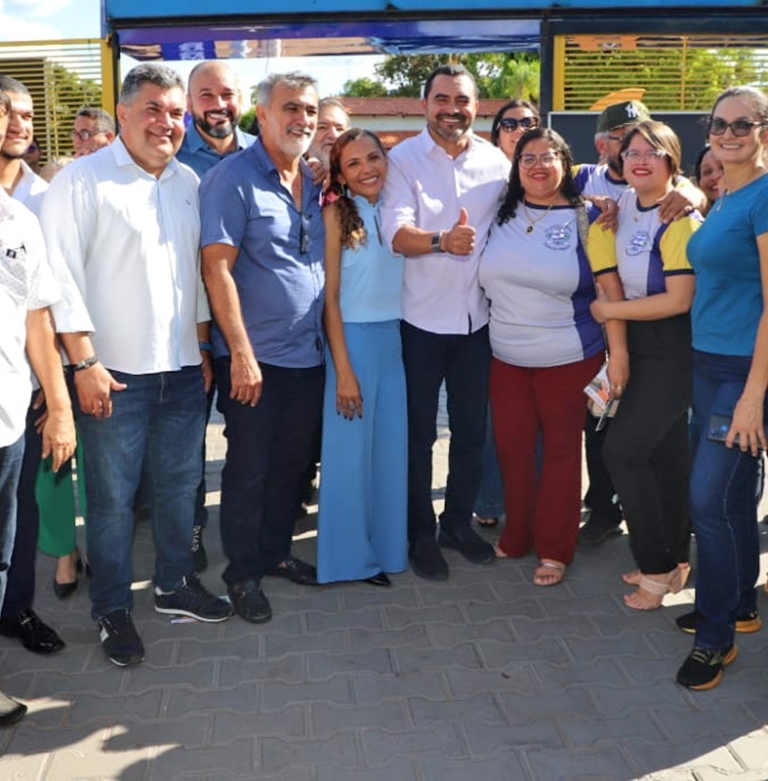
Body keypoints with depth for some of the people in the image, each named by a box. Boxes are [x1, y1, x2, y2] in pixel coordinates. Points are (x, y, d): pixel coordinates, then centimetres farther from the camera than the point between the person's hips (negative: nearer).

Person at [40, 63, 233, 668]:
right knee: (113, 497, 5)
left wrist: (203, 348, 13)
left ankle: (175, 584, 34)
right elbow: (62, 277, -12)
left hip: (182, 369, 6)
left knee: (180, 484, 16)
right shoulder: (83, 181, -8)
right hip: (114, 373, -5)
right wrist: (84, 364, -15)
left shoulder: (189, 183, 11)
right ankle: (112, 609, 21)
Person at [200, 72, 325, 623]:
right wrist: (241, 353, -19)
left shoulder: (313, 183, 10)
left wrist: (327, 339, 10)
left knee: (292, 465, 16)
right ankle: (243, 573, 21)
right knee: (249, 469, 5)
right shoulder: (233, 178, -11)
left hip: (308, 353, 6)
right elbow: (217, 268, -16)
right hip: (254, 356, -6)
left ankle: (277, 552, 34)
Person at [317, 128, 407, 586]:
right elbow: (329, 296, -10)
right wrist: (343, 369, -13)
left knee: (391, 449, 11)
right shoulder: (336, 213, -8)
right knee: (350, 450, 3)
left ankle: (385, 546, 26)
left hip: (395, 338, 5)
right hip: (352, 338, -5)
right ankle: (351, 555, 17)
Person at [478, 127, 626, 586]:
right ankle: (517, 536, 29)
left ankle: (555, 549, 20)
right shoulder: (502, 215, 3)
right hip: (506, 357, 3)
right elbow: (488, 275, 17)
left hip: (568, 358, -3)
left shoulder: (586, 218, -6)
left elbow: (608, 287, -3)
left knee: (561, 450, 8)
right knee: (512, 447, 10)